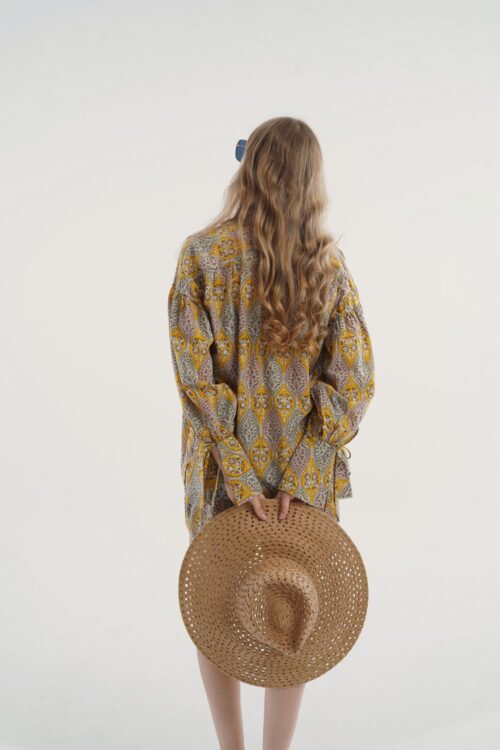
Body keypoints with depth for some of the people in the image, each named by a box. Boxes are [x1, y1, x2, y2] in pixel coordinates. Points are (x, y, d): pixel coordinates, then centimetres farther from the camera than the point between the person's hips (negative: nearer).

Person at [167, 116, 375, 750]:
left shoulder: (202, 253, -11)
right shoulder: (330, 263, -5)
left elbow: (194, 375, -16)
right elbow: (353, 384, -9)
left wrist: (235, 473, -13)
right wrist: (298, 477, -11)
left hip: (221, 463, -1)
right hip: (306, 468, 2)